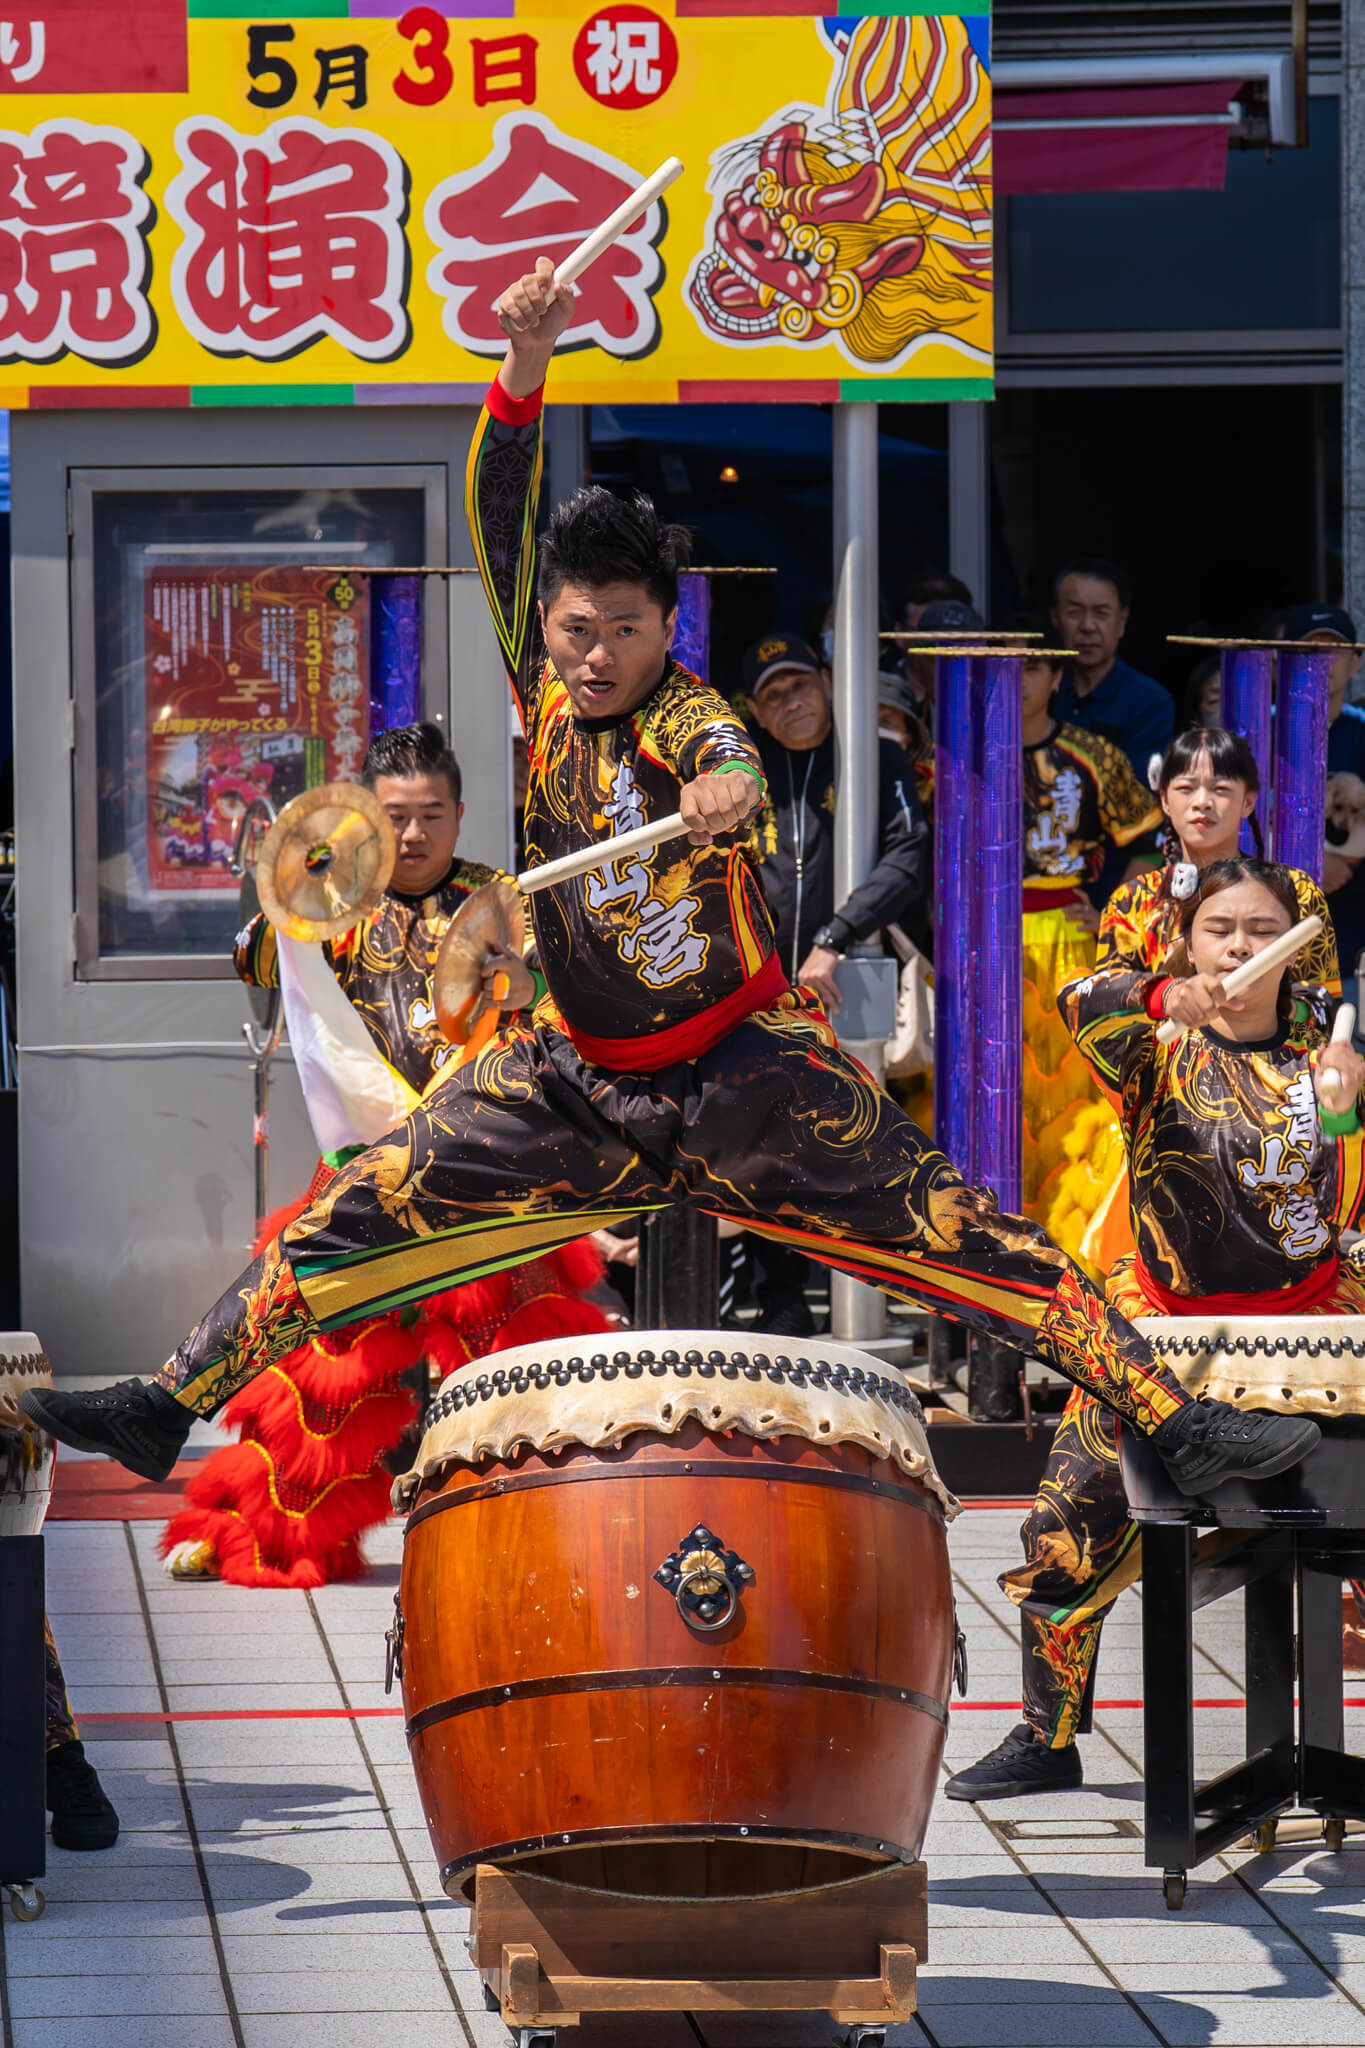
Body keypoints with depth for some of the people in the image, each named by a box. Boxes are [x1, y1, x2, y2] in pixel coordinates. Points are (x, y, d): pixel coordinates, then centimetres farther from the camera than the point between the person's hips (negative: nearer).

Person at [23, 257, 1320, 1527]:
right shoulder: (544, 690, -2)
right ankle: (170, 1404, 4)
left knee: (960, 1238, -12)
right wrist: (524, 374, -32)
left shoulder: (683, 714, -15)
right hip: (573, 1079, 4)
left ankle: (1173, 1422, -14)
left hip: (746, 1071, -4)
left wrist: (726, 788, -66)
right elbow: (502, 528, -16)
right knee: (359, 1217, -3)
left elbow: (723, 755, -40)